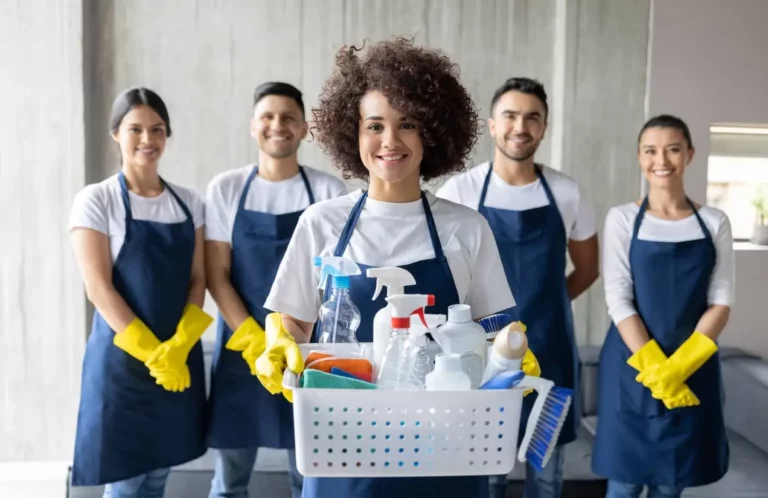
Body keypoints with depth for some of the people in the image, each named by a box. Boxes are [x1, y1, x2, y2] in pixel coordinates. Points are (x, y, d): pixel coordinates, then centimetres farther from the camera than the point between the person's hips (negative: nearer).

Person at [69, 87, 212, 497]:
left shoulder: (190, 202, 7)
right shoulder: (95, 200, -6)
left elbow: (198, 280, 3)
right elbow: (99, 288, -11)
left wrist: (178, 346, -11)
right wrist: (151, 353, -15)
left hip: (180, 358, 4)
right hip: (122, 359, -4)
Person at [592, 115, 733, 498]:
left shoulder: (714, 222, 4)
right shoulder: (622, 219, -3)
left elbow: (721, 302, -1)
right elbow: (617, 299, -8)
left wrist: (679, 365, -14)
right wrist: (654, 368, -15)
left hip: (693, 369, 2)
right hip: (632, 366, -2)